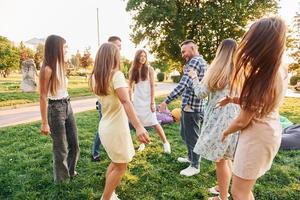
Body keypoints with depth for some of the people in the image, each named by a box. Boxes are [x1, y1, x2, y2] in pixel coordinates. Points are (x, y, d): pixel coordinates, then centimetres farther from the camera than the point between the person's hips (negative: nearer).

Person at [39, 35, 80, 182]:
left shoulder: (60, 66, 8)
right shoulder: (47, 69, -15)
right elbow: (43, 97, -15)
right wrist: (45, 123, -14)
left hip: (67, 106, 8)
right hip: (55, 109, -8)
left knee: (74, 144, 17)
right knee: (61, 148, 9)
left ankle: (70, 171, 41)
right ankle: (61, 179, 32)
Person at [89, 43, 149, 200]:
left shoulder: (95, 77, 5)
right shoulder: (116, 75, -17)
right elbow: (125, 101, -31)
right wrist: (138, 126, -39)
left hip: (105, 126, 8)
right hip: (116, 128, -8)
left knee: (116, 162, 25)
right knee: (120, 166, 11)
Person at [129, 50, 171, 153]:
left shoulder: (149, 69, -3)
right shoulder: (132, 70, 4)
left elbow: (152, 86, -6)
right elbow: (130, 87, 8)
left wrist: (152, 102, -12)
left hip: (148, 100, -3)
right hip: (137, 100, 3)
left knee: (154, 122, -5)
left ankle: (165, 142, 10)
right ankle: (142, 143, 25)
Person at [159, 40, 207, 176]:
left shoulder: (194, 61, -16)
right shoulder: (202, 62, 16)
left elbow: (182, 85, -27)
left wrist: (166, 101, -25)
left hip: (191, 106, -10)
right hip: (196, 105, 10)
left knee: (192, 137, 4)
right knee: (185, 133, 23)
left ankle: (195, 166, 22)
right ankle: (191, 157, 41)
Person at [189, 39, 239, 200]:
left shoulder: (217, 70, -10)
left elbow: (201, 93, -4)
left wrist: (194, 78, 12)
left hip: (220, 118, -7)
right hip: (233, 117, 7)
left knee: (220, 159, 6)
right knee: (225, 157, 21)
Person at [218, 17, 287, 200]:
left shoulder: (261, 78, -27)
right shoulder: (279, 71, 0)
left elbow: (243, 121, -18)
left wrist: (225, 132, 1)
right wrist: (232, 99, 3)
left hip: (257, 136, -9)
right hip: (270, 131, 9)